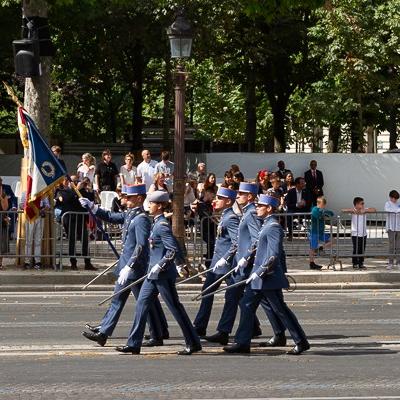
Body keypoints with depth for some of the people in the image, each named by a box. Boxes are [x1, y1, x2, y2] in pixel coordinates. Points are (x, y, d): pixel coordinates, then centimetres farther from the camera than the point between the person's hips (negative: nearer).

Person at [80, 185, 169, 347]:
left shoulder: (141, 219, -18)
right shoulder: (128, 215, 9)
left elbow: (141, 246, -24)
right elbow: (111, 217, 22)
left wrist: (129, 267, -28)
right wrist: (91, 206, 14)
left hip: (136, 268, -10)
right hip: (127, 266, 10)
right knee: (117, 299, 11)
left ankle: (157, 336, 8)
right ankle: (102, 333, 15)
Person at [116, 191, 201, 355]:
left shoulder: (162, 225, -17)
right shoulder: (157, 223, 12)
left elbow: (172, 250, -23)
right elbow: (175, 246, 20)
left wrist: (159, 266, -20)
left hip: (163, 274, -10)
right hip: (154, 274, 10)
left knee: (175, 307, -2)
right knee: (142, 304, 8)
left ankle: (193, 343, 7)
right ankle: (133, 344, 10)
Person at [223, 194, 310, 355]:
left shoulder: (273, 227, -16)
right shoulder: (267, 225, 14)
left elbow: (274, 254, -23)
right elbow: (279, 253, 21)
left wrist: (260, 272, -23)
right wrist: (283, 272, 24)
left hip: (268, 277, -10)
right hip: (259, 277, 10)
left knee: (281, 310, -3)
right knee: (247, 305, 8)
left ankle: (301, 342, 5)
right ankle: (242, 343, 10)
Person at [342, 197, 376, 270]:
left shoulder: (364, 210, 2)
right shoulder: (353, 211, -5)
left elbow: (374, 210, -7)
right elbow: (343, 210, -14)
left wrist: (365, 210, -20)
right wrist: (352, 210, -26)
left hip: (363, 234, 3)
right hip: (355, 234, -3)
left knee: (362, 250, 8)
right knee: (356, 250, 0)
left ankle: (361, 264, 17)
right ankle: (355, 264, 10)